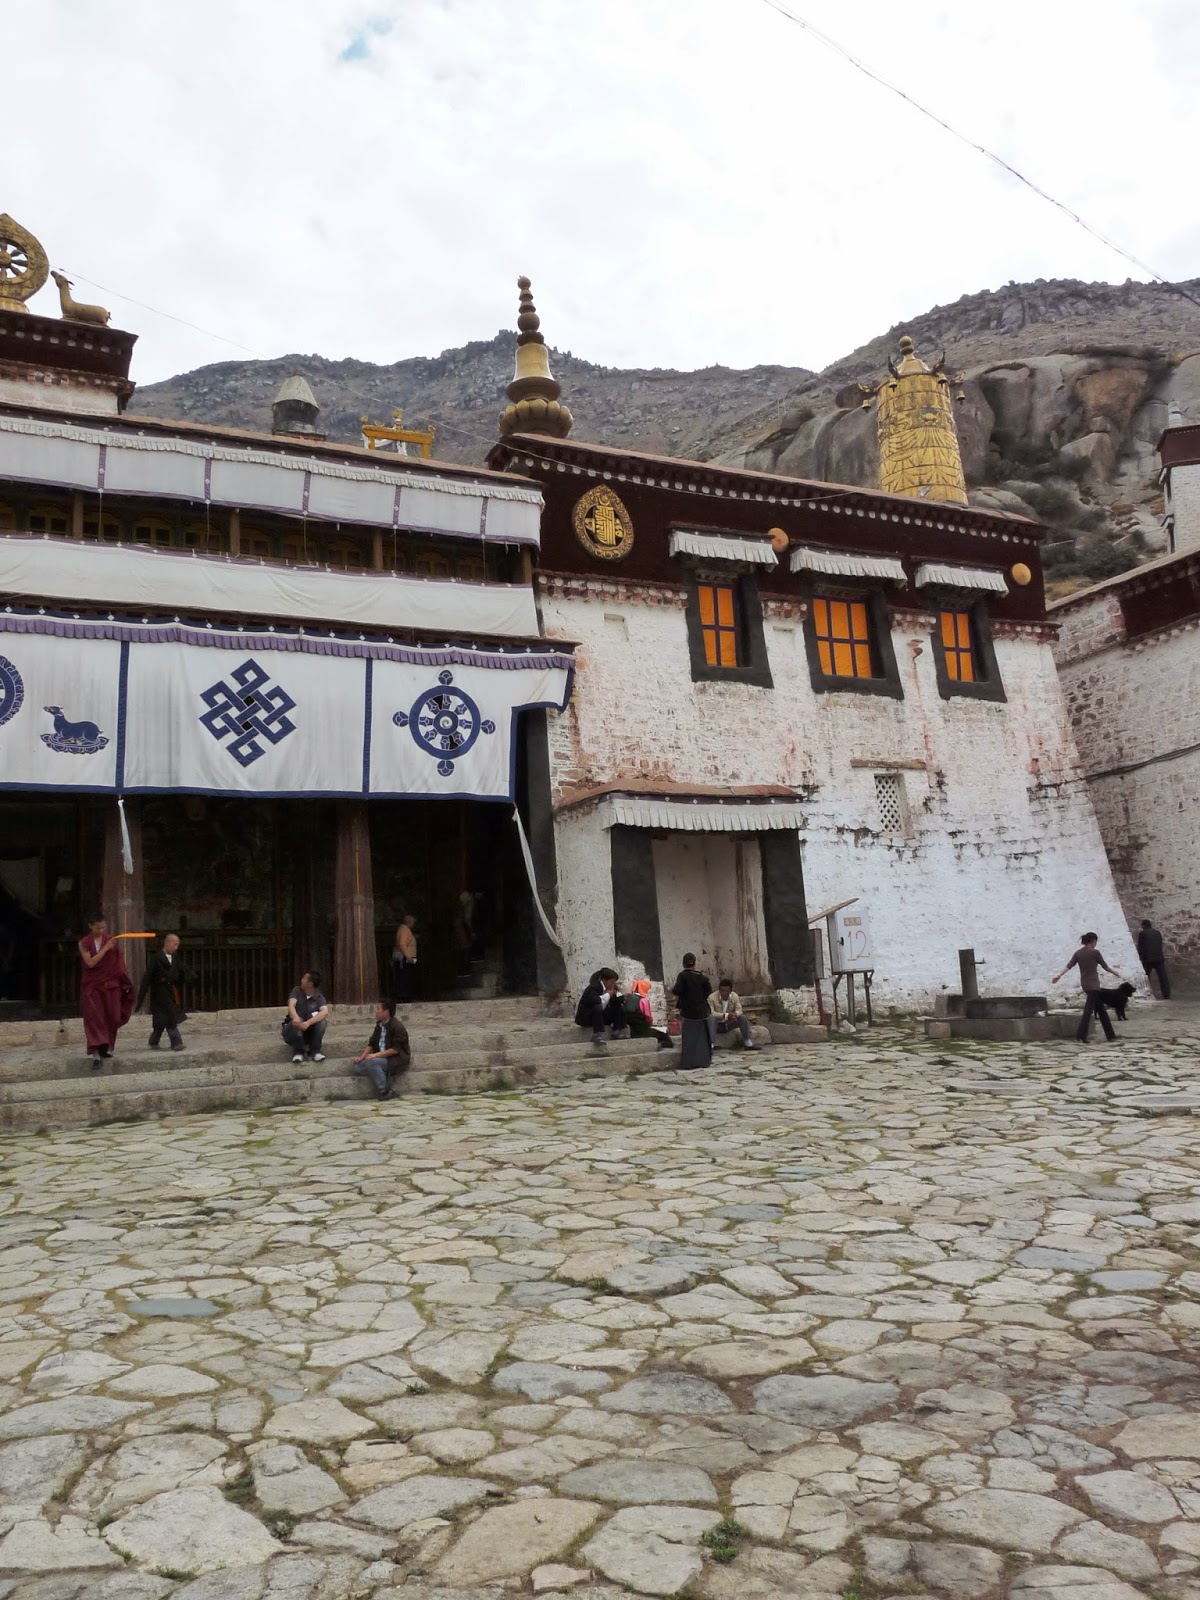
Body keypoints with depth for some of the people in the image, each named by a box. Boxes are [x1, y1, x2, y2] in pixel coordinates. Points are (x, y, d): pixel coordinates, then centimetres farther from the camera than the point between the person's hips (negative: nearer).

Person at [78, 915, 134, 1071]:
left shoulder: (111, 941, 2)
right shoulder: (84, 943, -1)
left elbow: (118, 964, 3)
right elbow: (90, 962, -14)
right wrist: (105, 949, -20)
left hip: (110, 985, 2)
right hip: (92, 986, -2)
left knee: (111, 1018, 5)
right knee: (94, 1019, -10)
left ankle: (106, 1048, 23)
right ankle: (96, 1055, -16)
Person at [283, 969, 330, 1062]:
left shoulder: (319, 997, -8)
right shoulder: (297, 990, -3)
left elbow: (325, 1012, -29)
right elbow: (291, 1005, -21)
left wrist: (308, 1023, -46)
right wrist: (296, 1018, -46)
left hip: (308, 1031, 0)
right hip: (292, 1029, 0)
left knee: (322, 1020, -26)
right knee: (296, 1022, -33)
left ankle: (314, 1051, -24)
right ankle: (298, 1052, -22)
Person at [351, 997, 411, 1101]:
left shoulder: (397, 1027, -15)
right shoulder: (379, 1025, 10)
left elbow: (396, 1049, -20)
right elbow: (371, 1043, 11)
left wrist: (376, 1055, -25)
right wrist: (362, 1057, -7)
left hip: (398, 1060, -8)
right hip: (382, 1057, 8)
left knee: (371, 1062, -32)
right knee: (356, 1065, -10)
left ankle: (383, 1092, -21)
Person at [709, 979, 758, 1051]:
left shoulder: (734, 996, -6)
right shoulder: (712, 997, -20)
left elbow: (739, 1010, -10)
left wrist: (735, 1014, -36)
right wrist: (726, 1015, -41)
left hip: (728, 1024, 4)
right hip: (717, 1025, -4)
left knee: (743, 1017, -17)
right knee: (711, 1019, -36)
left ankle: (748, 1043, -15)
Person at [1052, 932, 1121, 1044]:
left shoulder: (1078, 953, 6)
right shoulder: (1095, 952, -9)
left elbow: (1068, 966, -3)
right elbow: (1105, 967, 0)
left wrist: (1058, 975, -5)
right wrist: (1115, 972, 17)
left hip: (1084, 984, 7)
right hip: (1093, 984, -7)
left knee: (1101, 1009, 15)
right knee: (1088, 1010, -9)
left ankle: (1110, 1035, 21)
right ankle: (1081, 1036, -15)